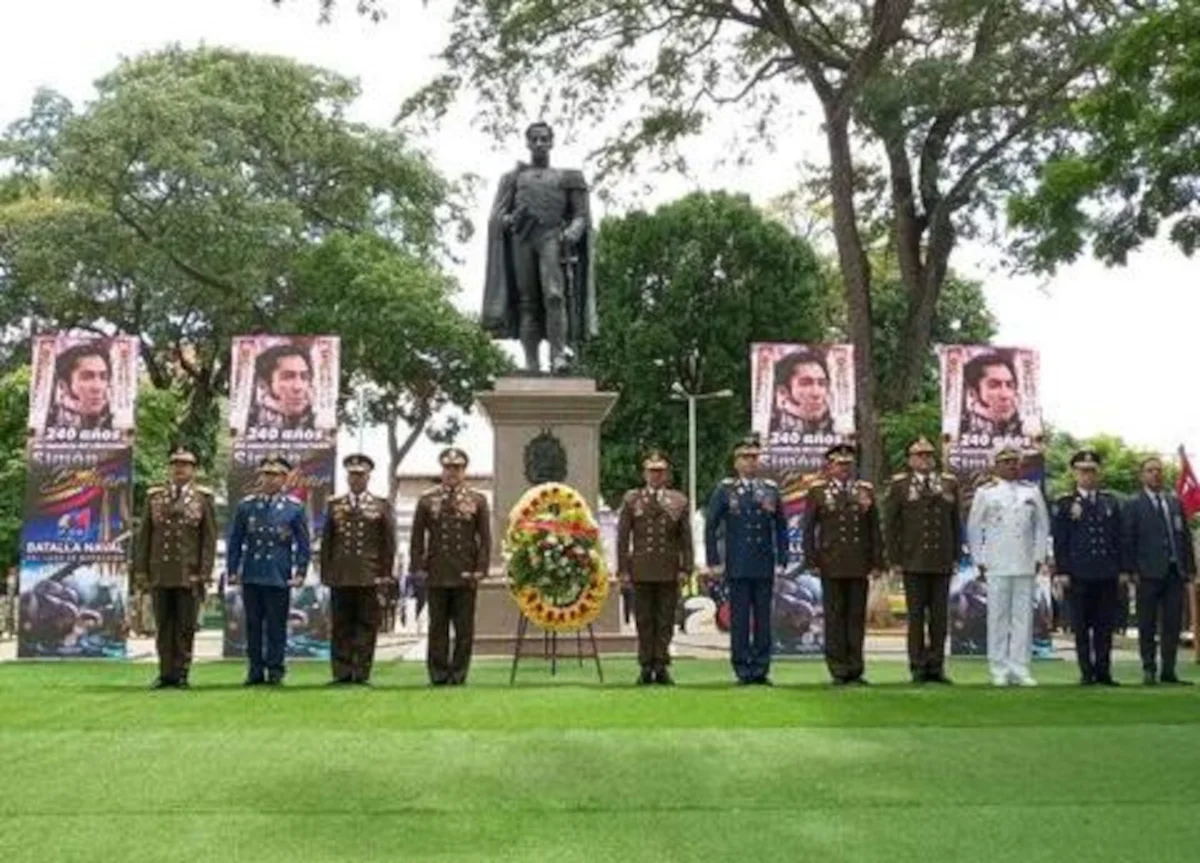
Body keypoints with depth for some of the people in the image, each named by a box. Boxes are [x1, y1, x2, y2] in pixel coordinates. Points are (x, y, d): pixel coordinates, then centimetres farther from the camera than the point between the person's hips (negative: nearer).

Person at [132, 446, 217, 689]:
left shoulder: (203, 498, 2)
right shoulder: (154, 497, 9)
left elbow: (209, 538, -1)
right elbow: (143, 536, 9)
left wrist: (204, 573, -8)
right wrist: (140, 571, 4)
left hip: (189, 575, -2)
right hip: (160, 575, 2)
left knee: (185, 628, 2)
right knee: (163, 627, 7)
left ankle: (181, 675, 9)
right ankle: (166, 674, 13)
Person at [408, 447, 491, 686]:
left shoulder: (477, 501, 6)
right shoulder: (427, 500, 7)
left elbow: (485, 539, 5)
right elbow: (417, 537, 8)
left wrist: (480, 569, -4)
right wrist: (418, 567, 0)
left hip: (465, 575, 0)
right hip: (436, 575, 0)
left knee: (464, 628, 2)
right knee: (438, 626, 4)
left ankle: (458, 672, 10)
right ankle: (438, 673, 11)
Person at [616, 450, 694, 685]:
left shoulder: (679, 501, 7)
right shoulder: (631, 499, 6)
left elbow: (686, 539, 6)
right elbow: (623, 537, 4)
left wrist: (686, 569, -2)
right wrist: (623, 569, -2)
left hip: (669, 571, 0)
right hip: (641, 569, 0)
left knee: (666, 620, 3)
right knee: (644, 620, 4)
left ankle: (661, 667, 9)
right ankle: (646, 668, 10)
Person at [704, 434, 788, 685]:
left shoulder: (771, 490, 9)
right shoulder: (725, 490, 3)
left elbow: (781, 528, 13)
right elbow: (710, 526, 3)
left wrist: (781, 560, 5)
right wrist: (714, 561, -3)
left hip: (765, 567, 2)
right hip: (737, 568, -2)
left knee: (763, 618, 3)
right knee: (739, 620, 0)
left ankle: (761, 669, 10)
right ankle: (743, 670, 6)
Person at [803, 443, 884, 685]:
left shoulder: (866, 491, 11)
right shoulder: (817, 492, 4)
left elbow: (875, 529, 10)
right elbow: (808, 530, 2)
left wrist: (877, 562, 4)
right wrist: (812, 561, -5)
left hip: (860, 567, 2)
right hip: (832, 567, -2)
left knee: (857, 617, 4)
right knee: (835, 618, 1)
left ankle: (855, 671, 11)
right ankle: (839, 671, 7)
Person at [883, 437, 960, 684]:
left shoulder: (949, 484, 11)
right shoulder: (898, 485, 2)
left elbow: (956, 522, 13)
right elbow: (890, 525, 1)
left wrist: (956, 557, 7)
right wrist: (894, 560, -4)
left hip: (942, 563, 3)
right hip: (913, 563, -2)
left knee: (940, 616, 4)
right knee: (916, 615, 1)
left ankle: (936, 667, 11)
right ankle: (918, 668, 7)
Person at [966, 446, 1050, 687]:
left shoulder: (1032, 492, 10)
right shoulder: (985, 492, 4)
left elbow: (1042, 526, 14)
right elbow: (974, 528, 6)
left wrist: (1039, 558, 6)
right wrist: (979, 562, 2)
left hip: (1025, 566, 2)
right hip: (996, 566, -2)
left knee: (1023, 617, 2)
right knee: (998, 616, -1)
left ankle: (1020, 669, 7)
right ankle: (999, 670, 4)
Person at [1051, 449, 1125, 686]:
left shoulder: (1111, 502, 13)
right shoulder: (1064, 504, 3)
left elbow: (1118, 537, 12)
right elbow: (1059, 541, 0)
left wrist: (1122, 569, 6)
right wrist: (1061, 571, -7)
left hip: (1107, 575, 3)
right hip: (1078, 575, -3)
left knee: (1105, 626, 4)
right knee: (1081, 627, 2)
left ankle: (1103, 671, 11)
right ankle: (1086, 672, 8)